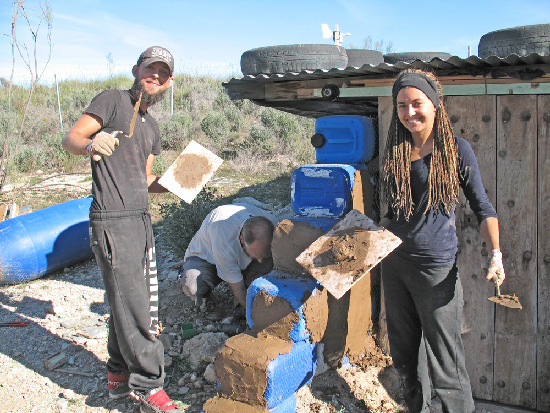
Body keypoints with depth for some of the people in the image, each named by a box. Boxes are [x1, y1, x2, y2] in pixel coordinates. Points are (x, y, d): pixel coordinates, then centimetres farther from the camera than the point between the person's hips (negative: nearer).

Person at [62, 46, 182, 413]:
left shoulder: (152, 127, 21)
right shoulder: (113, 100, -2)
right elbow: (70, 138, -11)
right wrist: (91, 143, -34)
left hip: (141, 219, 8)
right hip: (112, 221, -8)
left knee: (129, 300, 14)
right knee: (132, 304, -5)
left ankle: (119, 375, 28)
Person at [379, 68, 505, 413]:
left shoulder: (456, 149, -7)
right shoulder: (396, 151, 6)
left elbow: (482, 207, -2)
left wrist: (496, 254, -13)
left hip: (436, 268, -5)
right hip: (395, 263, 5)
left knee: (444, 359, 0)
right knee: (404, 352, 18)